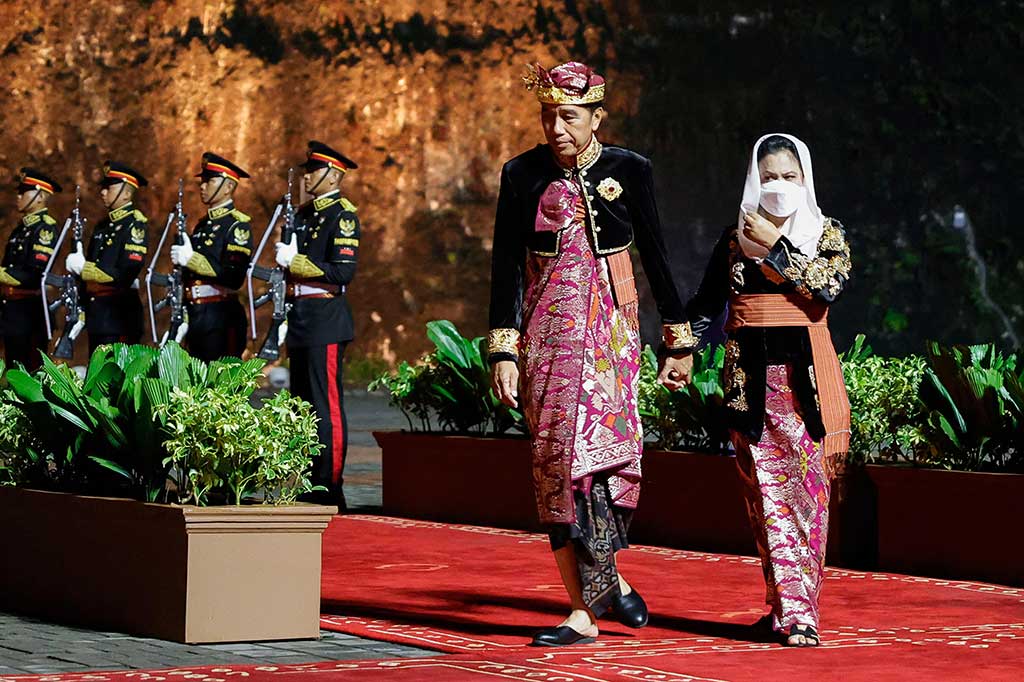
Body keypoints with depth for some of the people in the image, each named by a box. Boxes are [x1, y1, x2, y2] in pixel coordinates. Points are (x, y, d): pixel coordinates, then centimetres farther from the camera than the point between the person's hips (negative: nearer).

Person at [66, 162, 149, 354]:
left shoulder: (135, 225, -9)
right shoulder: (103, 226, 17)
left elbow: (126, 275, -19)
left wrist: (83, 267, -17)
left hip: (120, 315, -8)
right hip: (96, 315, 8)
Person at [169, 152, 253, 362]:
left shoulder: (237, 224, -7)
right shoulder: (202, 225, 19)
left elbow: (234, 277, -18)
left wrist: (192, 259, -19)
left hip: (221, 315, -8)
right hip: (195, 315, 8)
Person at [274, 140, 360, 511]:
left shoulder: (342, 214, -8)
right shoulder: (304, 213, 17)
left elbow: (344, 272, -18)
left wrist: (296, 261, -18)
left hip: (326, 320, -9)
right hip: (301, 319, 9)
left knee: (327, 403, -8)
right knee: (303, 402, 11)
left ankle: (329, 488, -7)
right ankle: (306, 483, 17)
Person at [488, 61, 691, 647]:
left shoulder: (630, 171, 1)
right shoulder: (523, 175, 2)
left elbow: (656, 255, 8)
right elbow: (507, 266, 2)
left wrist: (678, 340, 10)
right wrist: (503, 350, -5)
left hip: (610, 328, -1)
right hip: (547, 330, 2)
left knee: (598, 443, -18)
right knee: (555, 459, -3)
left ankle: (599, 582, -4)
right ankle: (595, 595, 3)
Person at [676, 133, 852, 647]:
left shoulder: (826, 234, 7)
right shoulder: (736, 237, 11)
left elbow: (829, 286, -12)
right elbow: (705, 304, 13)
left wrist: (776, 246, -9)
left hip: (804, 376, -1)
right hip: (751, 379, 2)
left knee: (806, 488, -6)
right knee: (766, 494, -2)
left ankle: (796, 609, -5)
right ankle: (792, 609, 1)